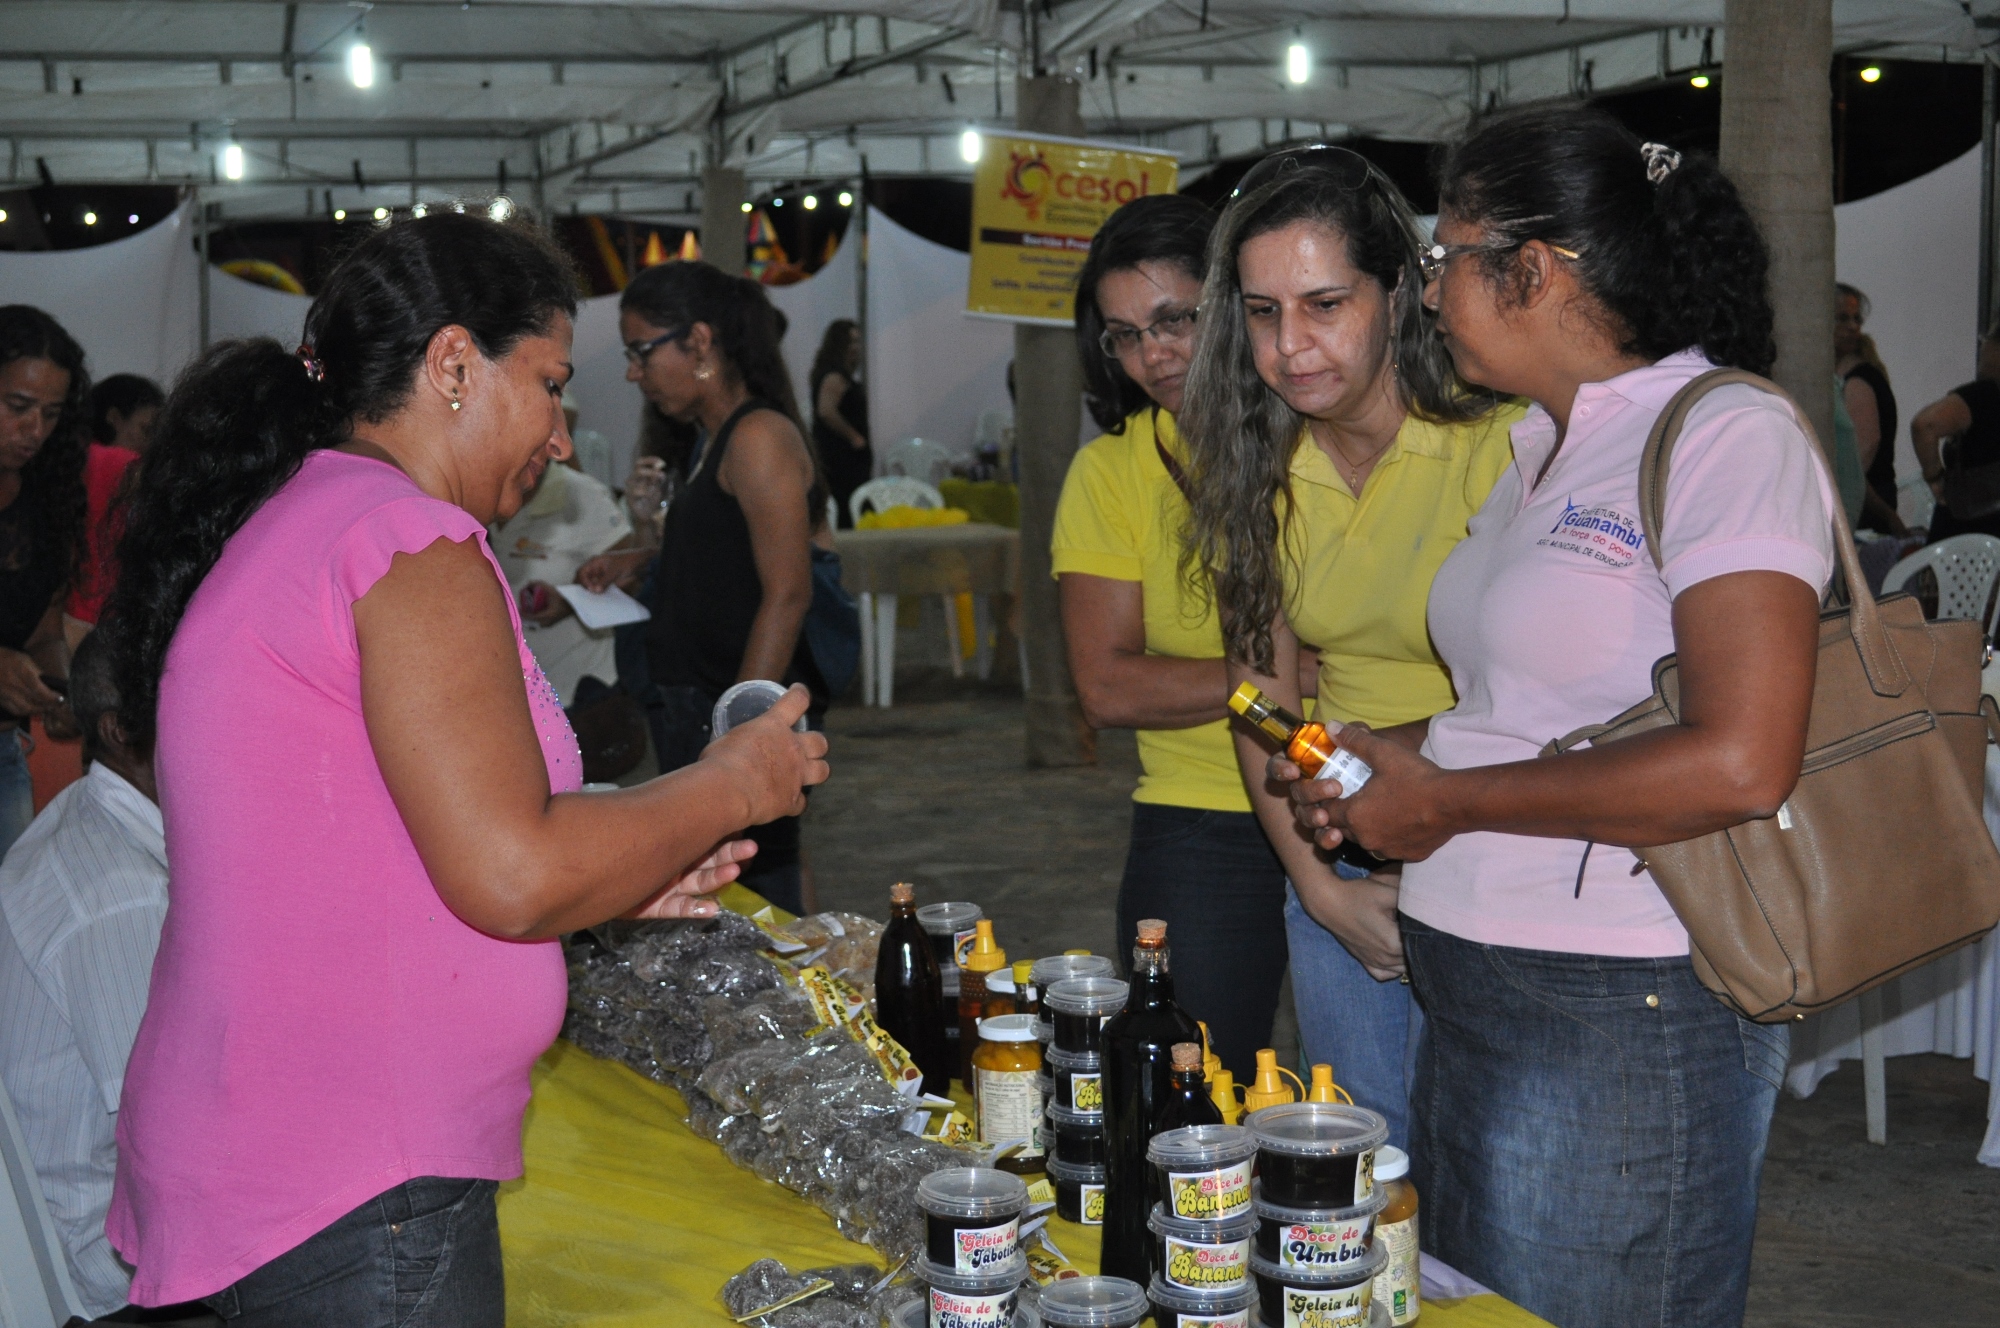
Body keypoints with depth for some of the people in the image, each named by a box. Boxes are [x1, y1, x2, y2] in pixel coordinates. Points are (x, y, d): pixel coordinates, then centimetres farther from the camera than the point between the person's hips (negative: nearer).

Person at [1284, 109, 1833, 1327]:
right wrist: (1394, 757, 7)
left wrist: (1448, 800, -15)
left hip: (1625, 1012, -9)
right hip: (1474, 991, 9)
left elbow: (1740, 766, -24)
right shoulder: (1540, 445, 14)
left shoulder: (1727, 435, -13)